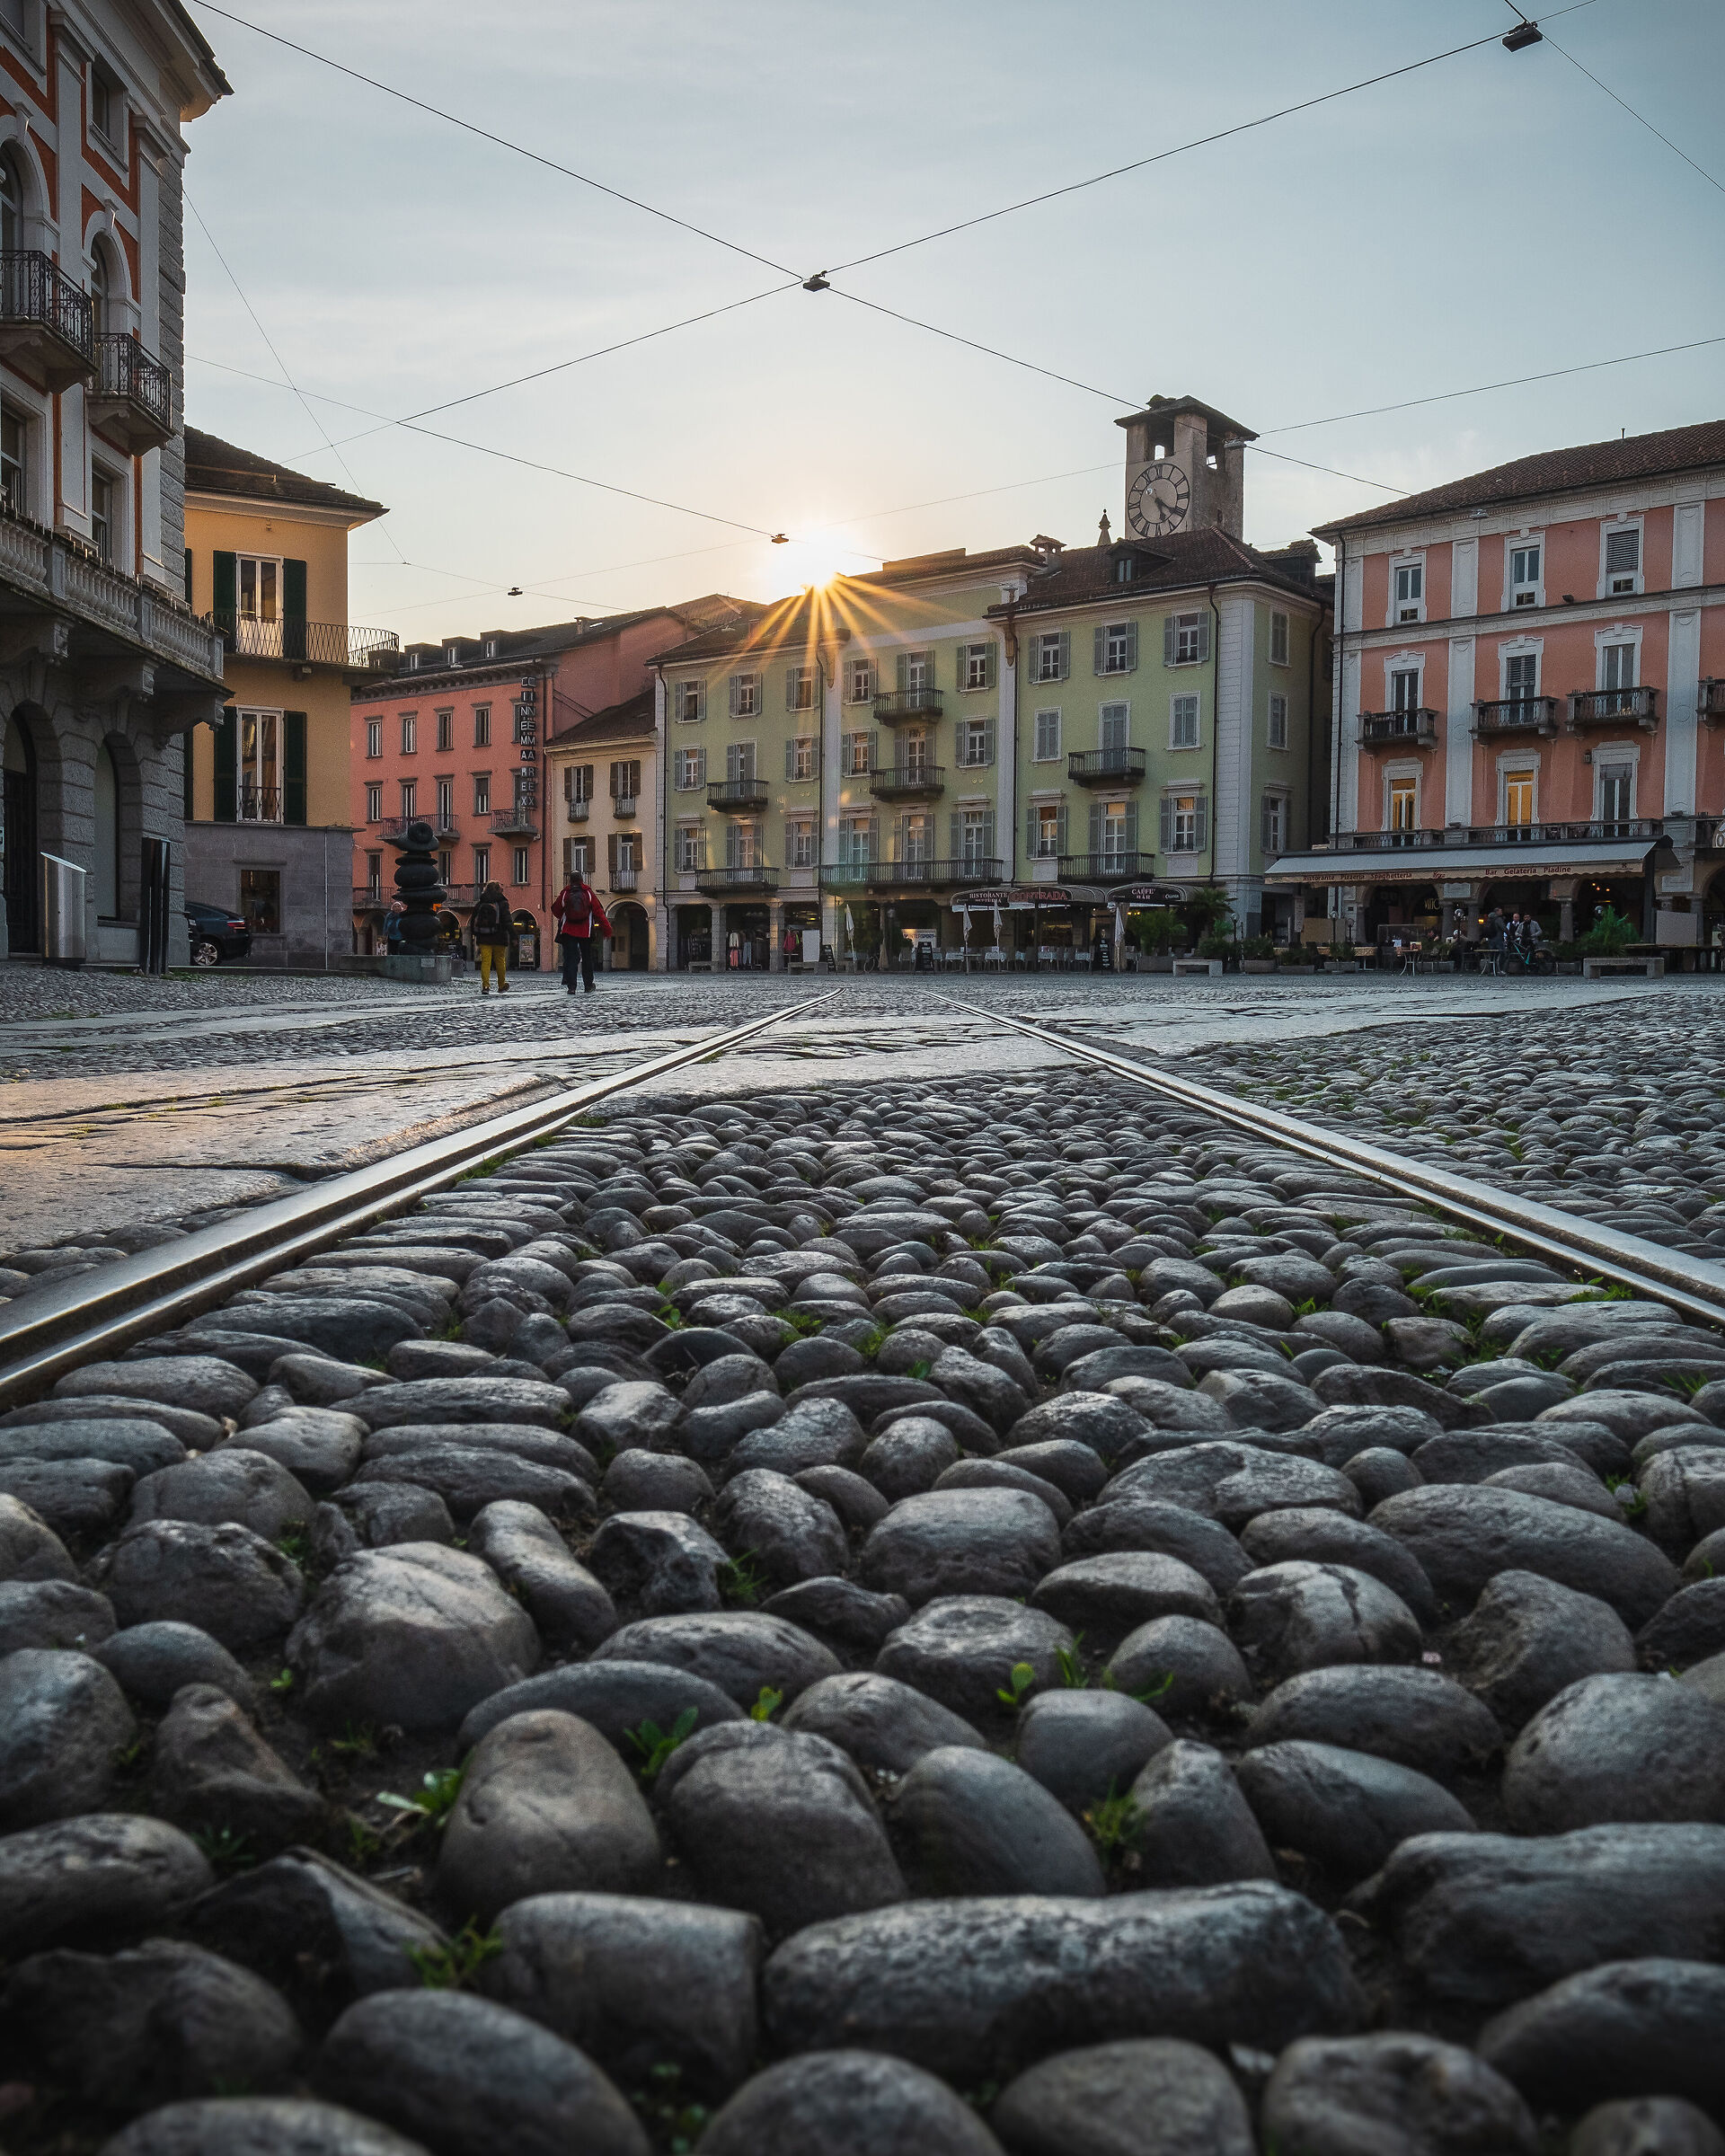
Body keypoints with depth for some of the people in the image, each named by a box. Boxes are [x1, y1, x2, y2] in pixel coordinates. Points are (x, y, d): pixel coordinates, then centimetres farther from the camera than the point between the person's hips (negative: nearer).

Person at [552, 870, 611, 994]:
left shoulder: (565, 893, -4)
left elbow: (555, 909, 5)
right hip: (586, 931, 0)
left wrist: (562, 918, 26)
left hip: (568, 931, 0)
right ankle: (588, 986, 16)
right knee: (587, 958, 13)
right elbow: (598, 911, -4)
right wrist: (606, 928, 1)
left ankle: (571, 986, -11)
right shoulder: (588, 892, -4)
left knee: (570, 958, 1)